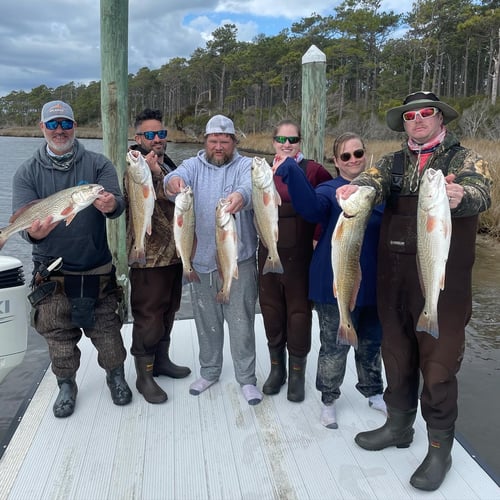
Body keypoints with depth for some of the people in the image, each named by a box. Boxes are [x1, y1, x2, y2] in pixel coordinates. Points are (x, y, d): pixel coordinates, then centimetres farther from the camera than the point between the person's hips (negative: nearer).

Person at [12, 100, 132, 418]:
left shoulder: (98, 164, 0)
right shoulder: (27, 173, 2)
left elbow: (118, 203, -13)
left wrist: (111, 205, -37)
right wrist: (34, 232, -30)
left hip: (98, 270, 0)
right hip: (52, 275, 1)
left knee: (107, 330, 6)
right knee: (59, 335, 9)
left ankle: (116, 376, 32)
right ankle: (66, 385, 33)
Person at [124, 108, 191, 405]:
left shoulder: (169, 166, 13)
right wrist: (155, 174, -37)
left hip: (173, 254, 8)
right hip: (149, 257, -8)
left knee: (168, 311, 18)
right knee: (148, 316, -1)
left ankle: (162, 359, 34)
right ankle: (144, 376, 12)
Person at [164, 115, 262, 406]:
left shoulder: (245, 165, -1)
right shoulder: (194, 166, 5)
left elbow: (250, 187, -24)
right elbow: (178, 177, -18)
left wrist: (240, 196, -49)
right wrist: (173, 182, -43)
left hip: (240, 259, -2)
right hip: (202, 260, 3)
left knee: (242, 321, 2)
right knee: (206, 321, 15)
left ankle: (247, 378, 18)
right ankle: (209, 372, 33)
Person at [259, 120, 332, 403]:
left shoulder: (313, 170, -6)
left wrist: (319, 235, -7)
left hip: (299, 255, -4)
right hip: (268, 253, 4)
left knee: (299, 312, 6)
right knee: (271, 310, 12)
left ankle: (297, 374, 22)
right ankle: (277, 368, 30)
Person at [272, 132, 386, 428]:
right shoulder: (330, 190, -7)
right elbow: (312, 207, -31)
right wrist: (290, 170, -41)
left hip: (372, 283, 5)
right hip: (337, 283, -4)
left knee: (372, 341, 19)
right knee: (335, 344, 5)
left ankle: (373, 392, 40)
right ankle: (329, 400, 25)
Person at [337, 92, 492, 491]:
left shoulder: (464, 159, 1)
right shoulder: (394, 162, 12)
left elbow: (480, 193, -19)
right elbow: (374, 181, -9)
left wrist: (460, 196, -43)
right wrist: (356, 189, -33)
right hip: (394, 279, 5)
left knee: (438, 361, -1)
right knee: (397, 352, 15)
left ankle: (440, 447, 16)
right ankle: (399, 424, 34)